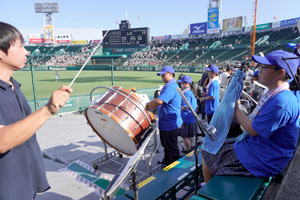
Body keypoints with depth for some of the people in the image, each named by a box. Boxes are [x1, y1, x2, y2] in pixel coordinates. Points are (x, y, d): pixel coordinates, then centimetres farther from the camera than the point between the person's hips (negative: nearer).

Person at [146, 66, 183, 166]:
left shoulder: (170, 88, -23)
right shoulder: (172, 86, 13)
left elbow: (159, 101, -36)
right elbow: (163, 103, 18)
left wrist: (148, 105, -19)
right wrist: (151, 106, 5)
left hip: (170, 125, -11)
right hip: (167, 123, 11)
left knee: (172, 148, 5)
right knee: (166, 145, 25)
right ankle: (167, 161, 44)